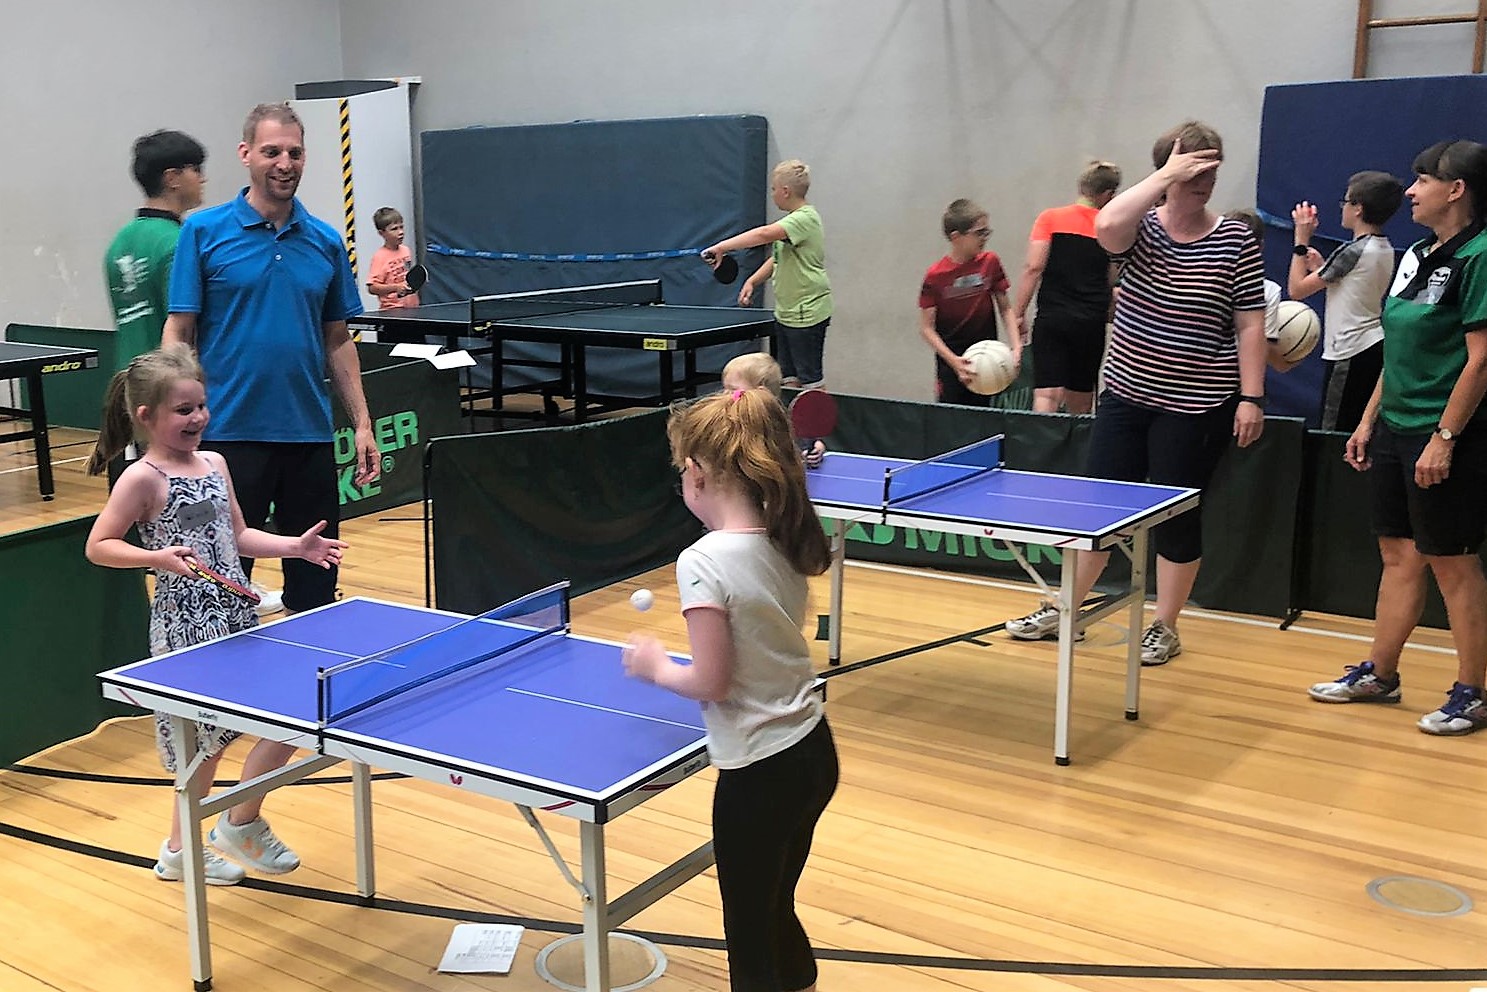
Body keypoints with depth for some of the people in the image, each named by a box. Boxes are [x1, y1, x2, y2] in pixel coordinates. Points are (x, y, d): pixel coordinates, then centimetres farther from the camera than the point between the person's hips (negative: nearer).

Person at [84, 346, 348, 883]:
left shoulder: (214, 463, 11)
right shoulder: (143, 478, -11)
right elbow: (98, 546, -10)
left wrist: (296, 546, 6)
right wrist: (158, 557, -24)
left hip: (235, 620, 8)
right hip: (188, 625, -8)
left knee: (206, 742, 15)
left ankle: (180, 851, 31)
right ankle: (240, 824, 12)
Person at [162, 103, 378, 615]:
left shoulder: (326, 241, 8)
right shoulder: (204, 231, -1)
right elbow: (179, 332, -2)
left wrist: (362, 423, 7)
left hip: (309, 436, 3)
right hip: (229, 434, -3)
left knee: (316, 589, 10)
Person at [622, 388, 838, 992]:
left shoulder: (704, 562, -21)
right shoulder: (784, 544, 1)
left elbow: (711, 683, -21)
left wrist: (656, 667, -2)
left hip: (759, 772, -7)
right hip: (815, 752, 8)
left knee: (750, 942, 9)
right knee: (778, 914, 25)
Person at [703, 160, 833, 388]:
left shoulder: (805, 218, -17)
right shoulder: (794, 219, 15)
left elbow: (765, 234, -33)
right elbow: (778, 259, 21)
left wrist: (721, 247, -32)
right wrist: (752, 281, 7)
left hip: (807, 313, -10)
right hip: (786, 312, 10)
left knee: (810, 380, -4)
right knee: (789, 378, 11)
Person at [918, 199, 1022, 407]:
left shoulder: (990, 262, -1)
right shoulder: (935, 276, -10)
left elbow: (1005, 309, 6)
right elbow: (926, 328, -8)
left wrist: (1016, 347, -8)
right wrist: (954, 362, -19)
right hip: (950, 360, -2)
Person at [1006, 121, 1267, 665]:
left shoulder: (1235, 240, -4)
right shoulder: (1141, 228, -1)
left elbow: (1250, 325, -5)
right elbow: (1106, 225, -27)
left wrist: (1251, 397, -11)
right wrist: (1166, 176, -22)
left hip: (1195, 408, -2)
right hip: (1126, 395, 2)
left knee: (1176, 515, 6)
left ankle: (1165, 628, 22)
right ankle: (1063, 611, 25)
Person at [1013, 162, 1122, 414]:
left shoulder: (1050, 218, 1)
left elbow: (1033, 267, -7)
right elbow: (1111, 281, 9)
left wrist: (1019, 313, -4)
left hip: (1052, 318, -2)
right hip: (1092, 323, 2)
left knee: (1046, 394, -11)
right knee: (1080, 405, 13)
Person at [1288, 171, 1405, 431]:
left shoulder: (1353, 251, -15)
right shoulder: (1386, 250, 10)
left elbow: (1297, 290, -11)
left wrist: (1302, 239, -5)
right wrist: (1319, 265, 16)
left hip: (1349, 354, -9)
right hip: (1376, 348, 9)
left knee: (1335, 431, -5)